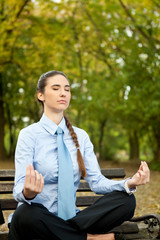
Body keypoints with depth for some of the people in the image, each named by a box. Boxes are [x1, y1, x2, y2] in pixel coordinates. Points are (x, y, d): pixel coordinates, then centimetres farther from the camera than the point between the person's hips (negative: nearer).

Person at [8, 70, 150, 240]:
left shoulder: (81, 136, 10)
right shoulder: (29, 134, -4)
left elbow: (96, 181, 1)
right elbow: (19, 188, -15)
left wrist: (129, 184, -19)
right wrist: (27, 193, -41)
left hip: (71, 216, 4)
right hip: (36, 220, -4)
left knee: (126, 201, -15)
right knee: (25, 214, -40)